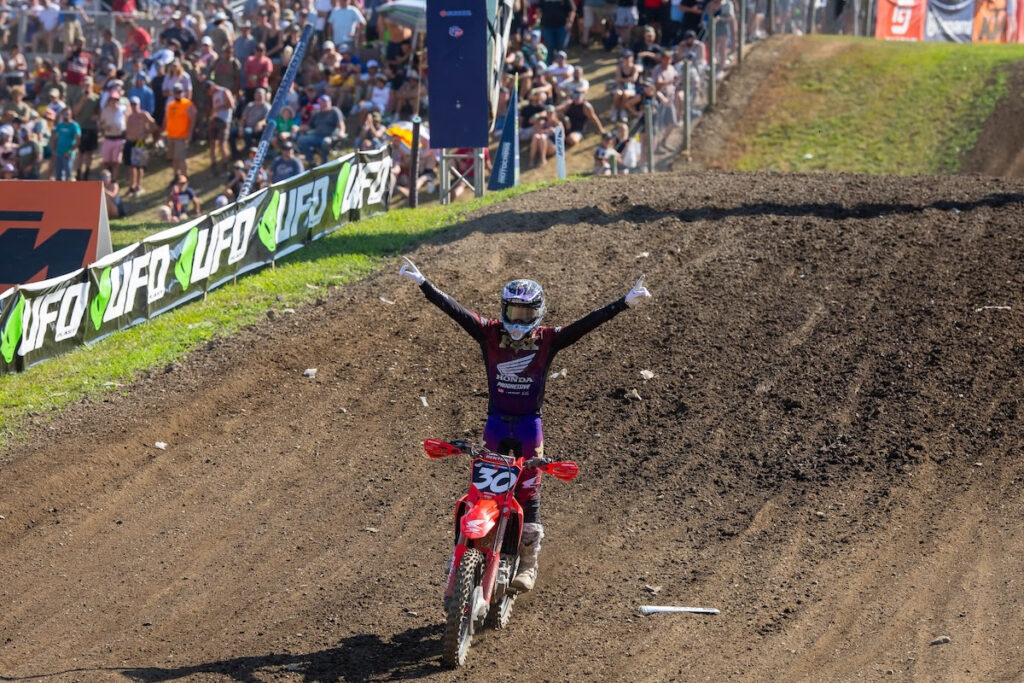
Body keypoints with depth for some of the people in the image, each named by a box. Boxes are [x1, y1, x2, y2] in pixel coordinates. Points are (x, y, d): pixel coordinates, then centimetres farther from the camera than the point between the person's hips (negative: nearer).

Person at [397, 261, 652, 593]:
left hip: (529, 426, -1)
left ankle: (528, 564, 7)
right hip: (496, 423, 2)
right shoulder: (489, 333, -4)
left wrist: (624, 303, -19)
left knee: (528, 494, 0)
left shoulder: (548, 340, -6)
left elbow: (587, 323, -12)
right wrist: (423, 283, -15)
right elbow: (454, 309, -9)